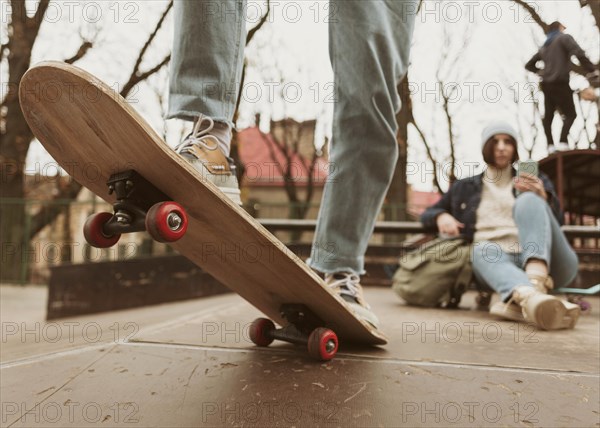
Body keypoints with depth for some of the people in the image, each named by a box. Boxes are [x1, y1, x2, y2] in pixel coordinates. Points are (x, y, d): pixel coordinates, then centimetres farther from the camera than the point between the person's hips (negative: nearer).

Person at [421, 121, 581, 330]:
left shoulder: (536, 181, 24)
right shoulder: (465, 188, 25)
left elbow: (556, 221, 11)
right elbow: (428, 213, 28)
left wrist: (542, 197, -11)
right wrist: (441, 216, 3)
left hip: (546, 263, 0)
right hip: (494, 259, 0)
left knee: (529, 200, -26)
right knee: (484, 249, -35)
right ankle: (530, 297, -69)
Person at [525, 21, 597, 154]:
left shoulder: (544, 47, 22)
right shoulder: (564, 38, 1)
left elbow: (529, 65, 30)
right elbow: (579, 53, -16)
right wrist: (592, 69, -11)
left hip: (547, 85, 6)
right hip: (560, 83, -6)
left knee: (548, 116, 6)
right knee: (570, 114, 0)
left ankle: (550, 145, -1)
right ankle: (562, 142, -16)